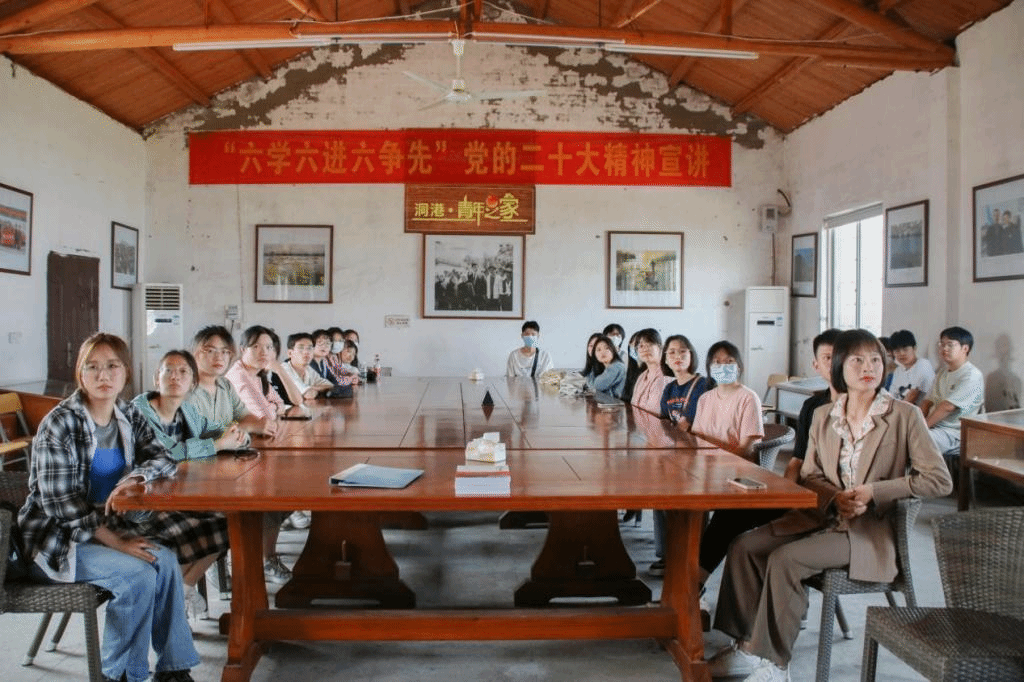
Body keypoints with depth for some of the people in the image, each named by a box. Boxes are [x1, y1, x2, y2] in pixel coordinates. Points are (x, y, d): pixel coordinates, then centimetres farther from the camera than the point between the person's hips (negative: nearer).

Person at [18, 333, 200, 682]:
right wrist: (116, 542, -23)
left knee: (164, 559, -20)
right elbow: (60, 501, -19)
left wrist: (137, 476, -26)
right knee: (136, 574, -25)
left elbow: (164, 459, -2)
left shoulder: (129, 417, 4)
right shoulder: (60, 424, -14)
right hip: (55, 537, -5)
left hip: (108, 527, 5)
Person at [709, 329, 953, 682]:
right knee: (744, 546, -12)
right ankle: (748, 645, 0)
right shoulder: (823, 416, 8)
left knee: (784, 560, -26)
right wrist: (834, 498, -12)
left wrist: (874, 491, -18)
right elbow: (809, 475, 11)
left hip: (870, 528, -5)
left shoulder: (905, 416, -6)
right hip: (821, 516, 6)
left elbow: (939, 480, -9)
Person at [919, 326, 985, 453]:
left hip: (953, 432, -8)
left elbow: (948, 407, -16)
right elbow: (928, 401, 16)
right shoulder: (942, 372, 21)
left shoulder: (972, 376, -8)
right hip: (934, 426, 8)